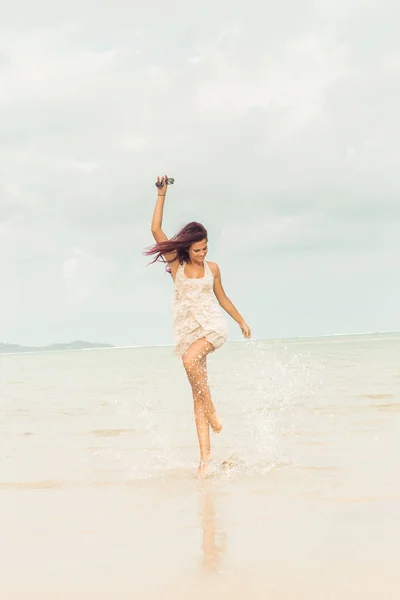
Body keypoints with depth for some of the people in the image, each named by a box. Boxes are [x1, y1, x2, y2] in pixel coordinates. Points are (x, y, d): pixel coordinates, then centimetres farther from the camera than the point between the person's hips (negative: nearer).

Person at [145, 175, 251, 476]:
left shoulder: (212, 268, 5)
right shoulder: (176, 264, 1)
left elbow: (222, 297, 20)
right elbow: (156, 230, -7)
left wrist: (242, 321, 29)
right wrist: (162, 195, -10)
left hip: (213, 325, -1)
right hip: (188, 329, 1)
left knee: (190, 359, -34)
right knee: (197, 394, -1)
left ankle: (212, 409, -17)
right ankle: (205, 453, 0)